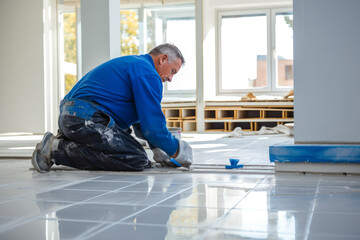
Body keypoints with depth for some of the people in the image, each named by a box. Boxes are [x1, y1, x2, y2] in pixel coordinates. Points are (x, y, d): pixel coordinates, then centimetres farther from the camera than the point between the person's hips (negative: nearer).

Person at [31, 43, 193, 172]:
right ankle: (59, 148, -16)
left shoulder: (133, 63, 27)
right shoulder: (147, 73, -6)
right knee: (138, 160, -16)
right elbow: (153, 126, -12)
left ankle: (64, 142, 8)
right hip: (86, 120, -10)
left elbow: (141, 118, 33)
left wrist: (158, 150, 28)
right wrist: (177, 151, 4)